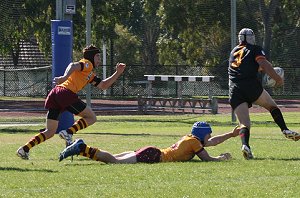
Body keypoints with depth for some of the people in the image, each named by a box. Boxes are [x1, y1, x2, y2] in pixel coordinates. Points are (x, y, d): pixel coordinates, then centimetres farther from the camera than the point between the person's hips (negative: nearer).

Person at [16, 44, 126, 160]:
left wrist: (118, 73, 35)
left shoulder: (91, 75, 33)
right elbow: (73, 66, -15)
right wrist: (65, 77, -33)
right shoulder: (87, 64, 6)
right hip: (66, 93, -9)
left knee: (50, 132, 9)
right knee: (91, 117, 2)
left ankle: (24, 149, -3)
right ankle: (68, 133, -15)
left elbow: (104, 85, 38)